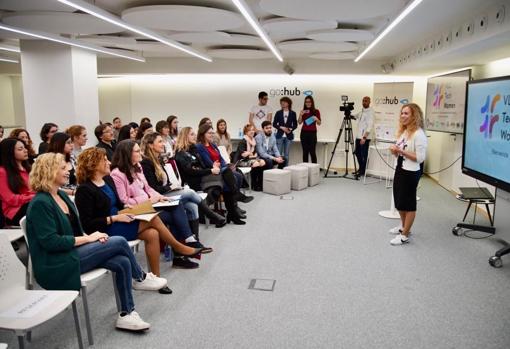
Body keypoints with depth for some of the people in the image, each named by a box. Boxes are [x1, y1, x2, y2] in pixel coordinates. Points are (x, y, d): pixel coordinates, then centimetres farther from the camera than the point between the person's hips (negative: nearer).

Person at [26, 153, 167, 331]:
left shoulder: (61, 195, 11)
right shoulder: (40, 203, -17)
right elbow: (51, 242, -22)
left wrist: (89, 236, -4)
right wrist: (88, 238, -16)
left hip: (71, 253, 8)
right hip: (56, 266, -8)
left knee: (123, 263, -13)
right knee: (119, 242, -16)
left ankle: (126, 314, -2)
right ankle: (140, 278, 9)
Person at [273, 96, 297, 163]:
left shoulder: (293, 113, 5)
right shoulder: (278, 113, 5)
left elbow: (295, 125, 7)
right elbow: (274, 124, 4)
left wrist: (290, 129, -11)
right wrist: (281, 127, -11)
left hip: (288, 136, 0)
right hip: (280, 135, 0)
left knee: (286, 154, 4)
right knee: (278, 153, -2)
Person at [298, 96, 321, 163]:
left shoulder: (316, 111, 1)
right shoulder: (303, 111, 8)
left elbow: (319, 123, 2)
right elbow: (299, 122, 3)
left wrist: (316, 119, -18)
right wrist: (300, 115, -12)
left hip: (312, 133, -2)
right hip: (304, 133, 3)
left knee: (312, 152, -8)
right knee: (305, 151, 3)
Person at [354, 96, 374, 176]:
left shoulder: (370, 112, -10)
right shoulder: (361, 111, 14)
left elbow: (370, 125, -17)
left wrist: (364, 137, -23)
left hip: (365, 138, -8)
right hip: (358, 136, 8)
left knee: (364, 154, -1)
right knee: (357, 153, 13)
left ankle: (362, 171, 9)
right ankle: (360, 168, 27)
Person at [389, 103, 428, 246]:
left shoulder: (419, 134, -16)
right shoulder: (402, 132, 9)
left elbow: (420, 158, -20)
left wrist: (401, 151, -22)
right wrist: (395, 151, -3)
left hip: (410, 173, -9)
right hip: (399, 170, 9)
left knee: (408, 204, 2)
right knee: (399, 202, 18)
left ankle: (405, 235, 12)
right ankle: (404, 228, 36)